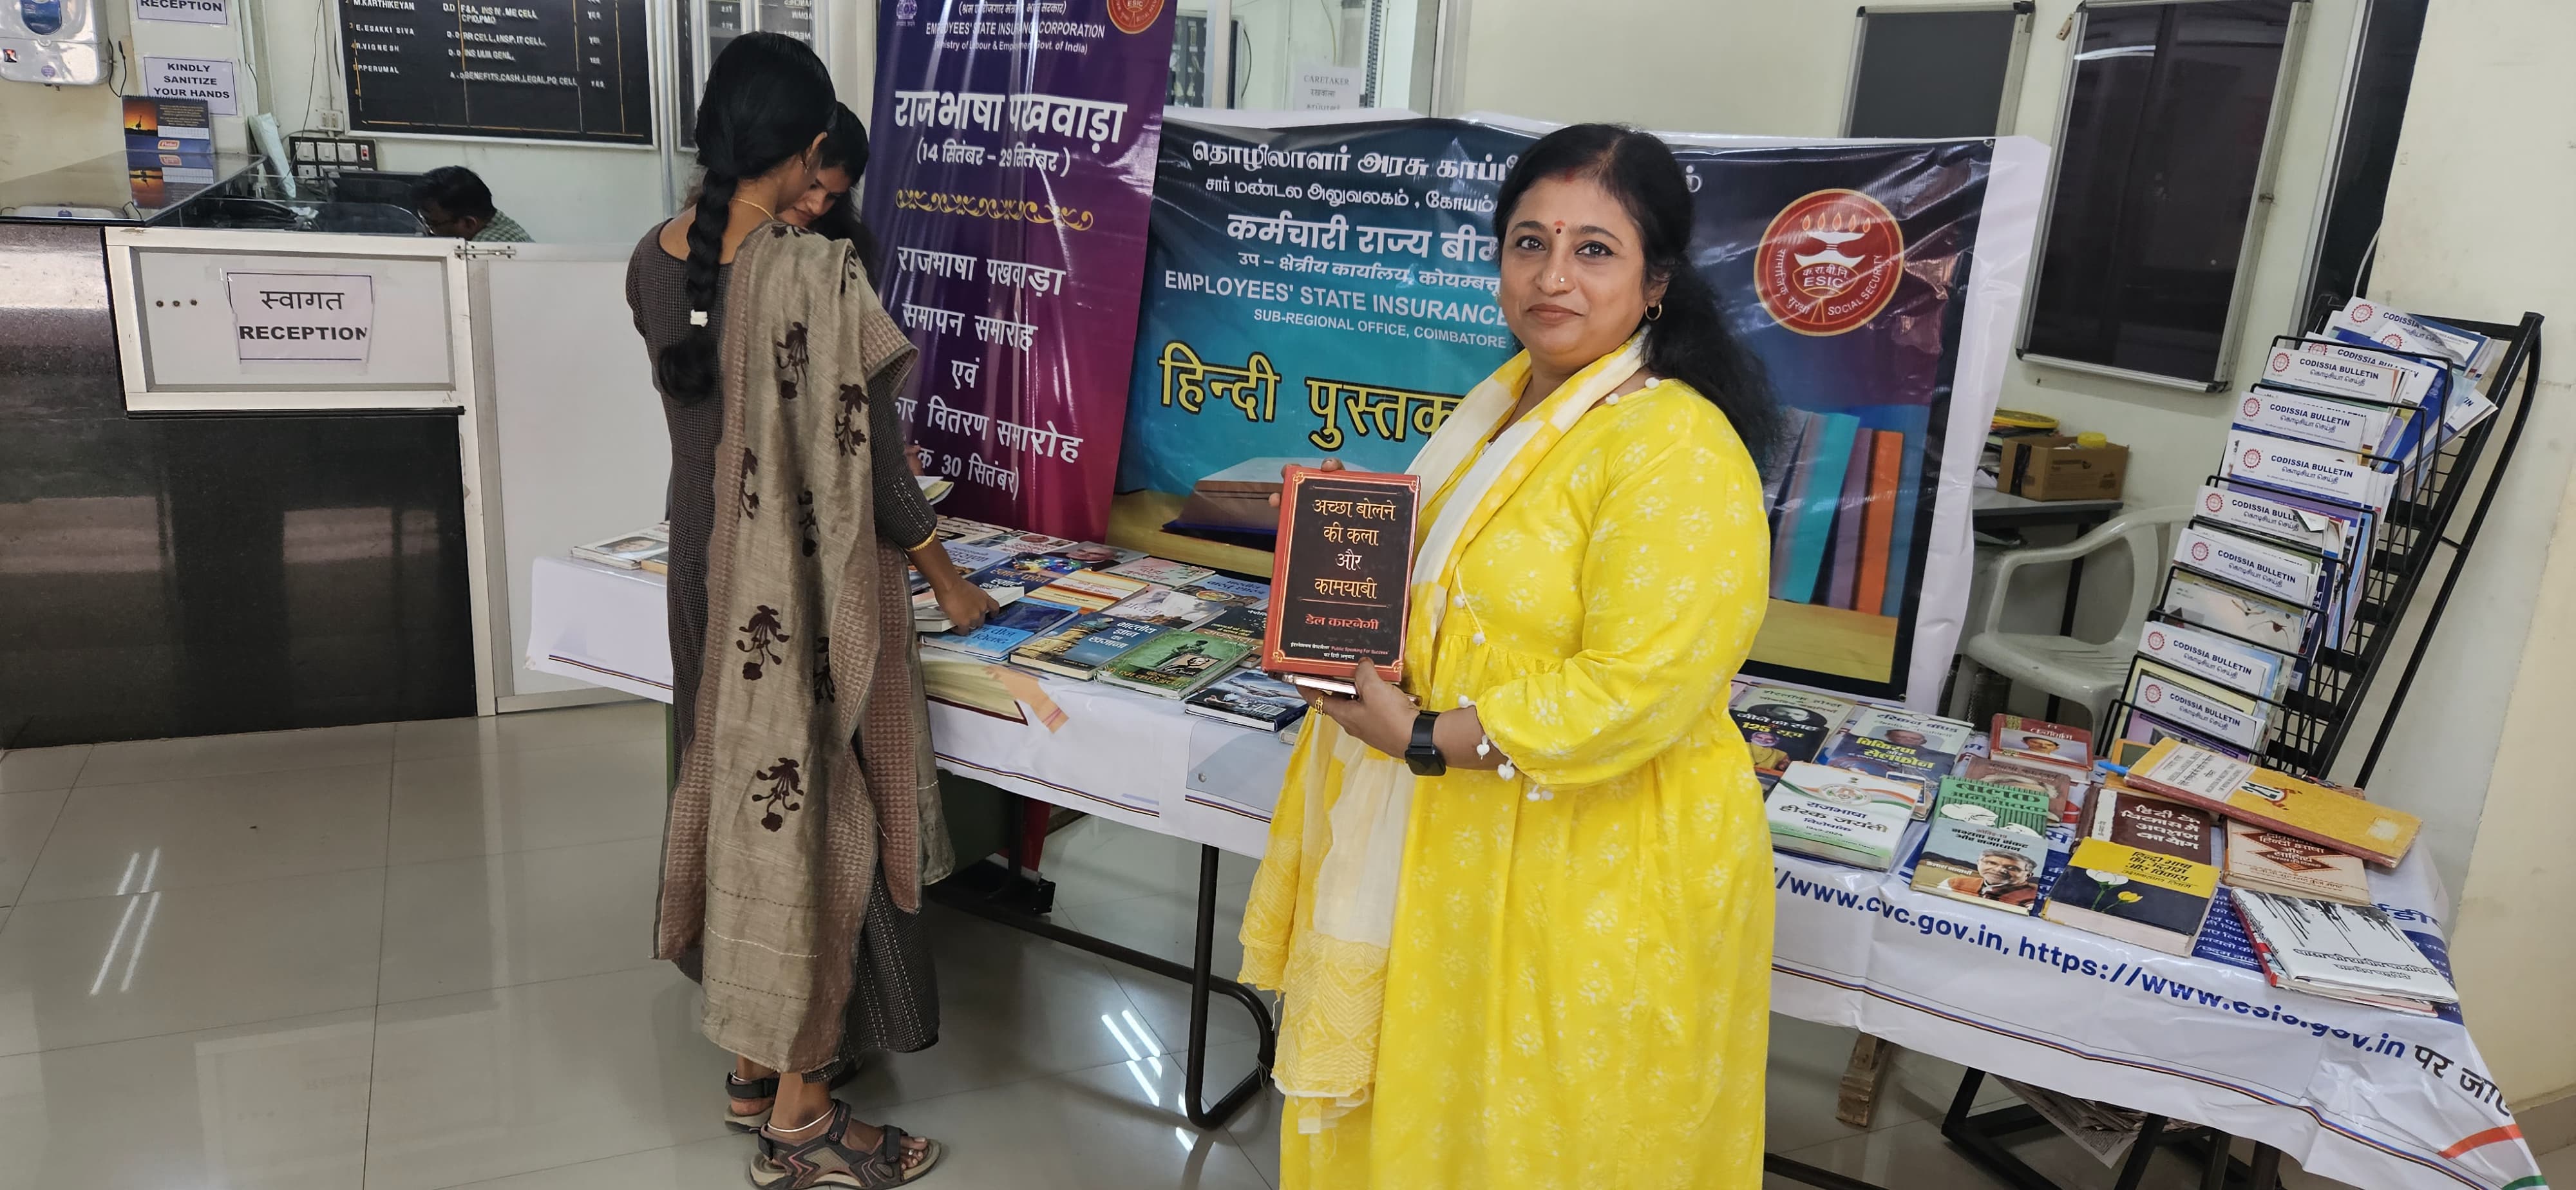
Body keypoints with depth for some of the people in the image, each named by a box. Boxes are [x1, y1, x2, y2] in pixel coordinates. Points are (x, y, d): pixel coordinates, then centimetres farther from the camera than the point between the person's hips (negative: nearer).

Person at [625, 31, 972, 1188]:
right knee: (816, 810, 5)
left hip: (707, 572, 7)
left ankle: (752, 1062, 34)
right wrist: (949, 581, -3)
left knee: (744, 787, 19)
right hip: (805, 592, -7)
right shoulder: (816, 276, -22)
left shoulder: (654, 263, 0)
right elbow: (862, 460, -17)